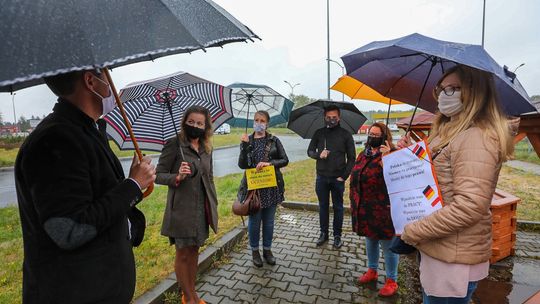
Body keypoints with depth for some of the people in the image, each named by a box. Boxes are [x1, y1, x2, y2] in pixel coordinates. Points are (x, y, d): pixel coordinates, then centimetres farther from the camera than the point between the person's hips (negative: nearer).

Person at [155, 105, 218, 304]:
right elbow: (158, 175, -9)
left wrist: (213, 203, 14)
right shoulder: (174, 144, -11)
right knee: (183, 253, 9)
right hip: (181, 209, -5)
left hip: (201, 208, 6)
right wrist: (177, 177, -27)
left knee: (194, 250, 17)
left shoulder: (206, 148, 6)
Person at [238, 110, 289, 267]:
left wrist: (269, 163, -19)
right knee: (254, 220, 8)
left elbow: (285, 160, -3)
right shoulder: (246, 141, 2)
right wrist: (245, 146, -18)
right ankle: (255, 251, 29)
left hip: (272, 186, 1)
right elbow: (242, 165, -6)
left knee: (269, 221, 12)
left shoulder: (274, 140, 2)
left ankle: (267, 250, 31)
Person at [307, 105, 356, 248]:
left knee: (338, 207, 9)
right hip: (321, 177, 2)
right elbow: (310, 151, 8)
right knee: (323, 206, 12)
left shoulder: (345, 134, -1)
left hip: (338, 178, -2)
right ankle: (324, 233, 27)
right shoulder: (319, 133, 5)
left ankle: (337, 235, 23)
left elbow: (351, 158, 0)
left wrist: (344, 176, -8)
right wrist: (318, 155, -14)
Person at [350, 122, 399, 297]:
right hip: (365, 208, 7)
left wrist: (385, 159, -32)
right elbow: (355, 177, 15)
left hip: (382, 210, -7)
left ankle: (392, 281, 25)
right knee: (370, 241, 22)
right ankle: (372, 271, 41)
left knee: (388, 245, 8)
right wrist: (353, 202, 15)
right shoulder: (363, 154, 9)